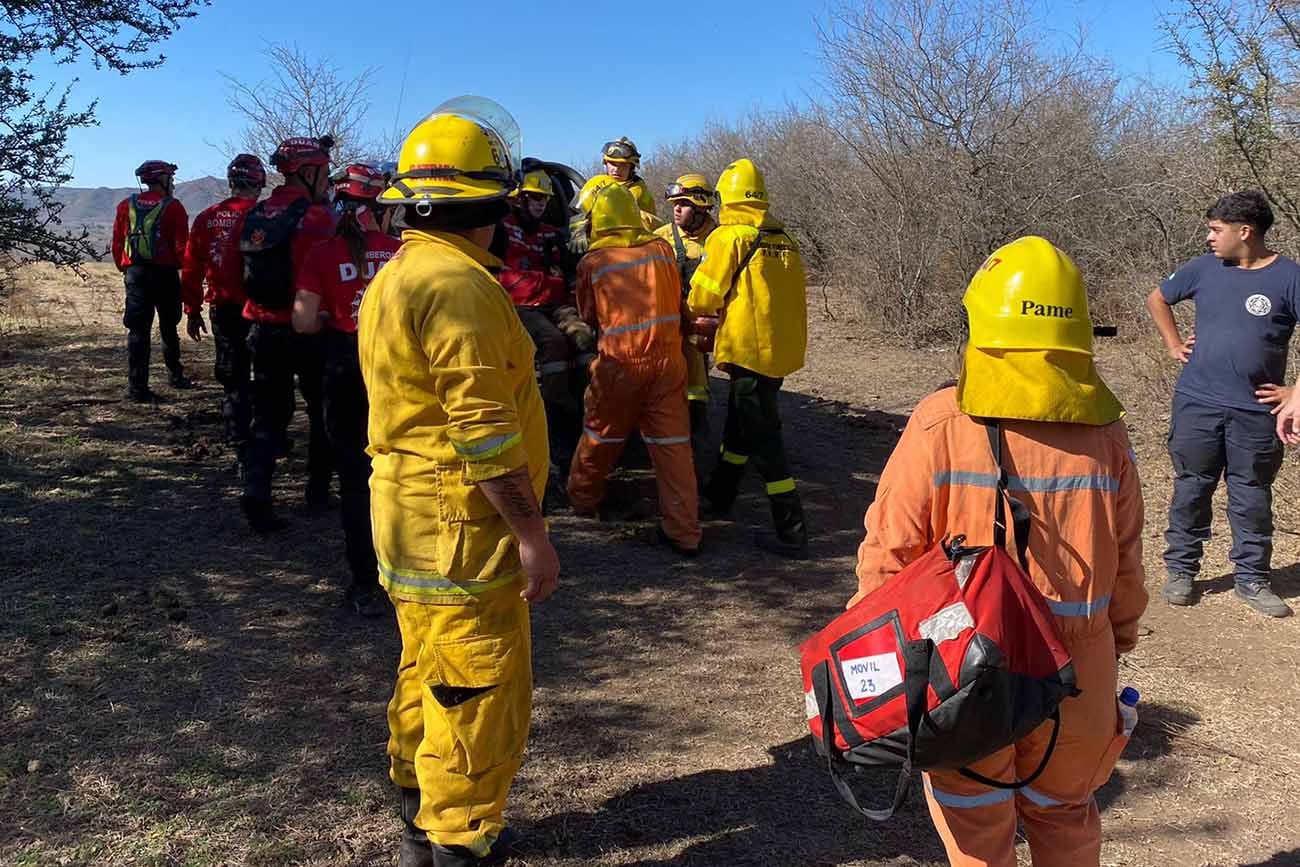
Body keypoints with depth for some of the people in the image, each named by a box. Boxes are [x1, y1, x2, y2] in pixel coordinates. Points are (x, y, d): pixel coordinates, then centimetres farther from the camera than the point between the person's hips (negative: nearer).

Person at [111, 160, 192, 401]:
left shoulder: (126, 206, 7)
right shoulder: (173, 207, -5)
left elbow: (117, 244, 7)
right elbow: (182, 245, -10)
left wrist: (125, 269, 17)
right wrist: (178, 264, 8)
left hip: (134, 273, 3)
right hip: (164, 273, -2)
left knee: (138, 331, 1)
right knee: (168, 328, 15)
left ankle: (137, 387, -4)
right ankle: (176, 375, 26)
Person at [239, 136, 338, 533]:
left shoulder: (255, 216, 6)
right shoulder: (317, 217, -14)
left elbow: (248, 274, 13)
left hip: (263, 329, 5)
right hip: (308, 331, -5)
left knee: (268, 415, 9)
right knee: (323, 411, 14)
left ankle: (256, 491, -5)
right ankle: (318, 488, 23)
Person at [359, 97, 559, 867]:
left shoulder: (399, 276, 13)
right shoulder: (458, 284, -20)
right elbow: (482, 429, -24)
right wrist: (532, 533, -19)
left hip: (412, 515, 11)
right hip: (461, 525, -11)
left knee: (432, 675, 22)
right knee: (483, 694, 1)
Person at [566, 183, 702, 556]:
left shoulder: (592, 262, -3)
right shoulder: (662, 248, 3)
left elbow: (588, 316, 10)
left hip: (620, 360, -2)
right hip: (668, 357, 2)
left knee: (600, 436, 17)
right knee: (673, 444, 5)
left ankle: (583, 497, 37)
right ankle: (684, 532, 6)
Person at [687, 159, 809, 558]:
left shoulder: (729, 237, -11)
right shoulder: (784, 240, 9)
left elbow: (702, 298, -9)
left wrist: (697, 311, 15)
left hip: (750, 349, -8)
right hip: (782, 349, 8)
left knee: (762, 438, -3)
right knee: (739, 423, 23)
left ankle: (792, 532, -3)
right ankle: (719, 495, 41)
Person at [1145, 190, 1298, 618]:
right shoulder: (1204, 269, 3)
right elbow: (1157, 299, 21)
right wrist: (1174, 344, 11)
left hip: (1255, 411, -2)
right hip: (1196, 404, 2)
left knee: (1252, 498, 7)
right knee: (1191, 490, 9)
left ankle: (1252, 580, 19)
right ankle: (1181, 571, 20)